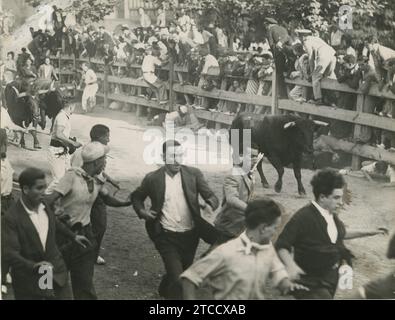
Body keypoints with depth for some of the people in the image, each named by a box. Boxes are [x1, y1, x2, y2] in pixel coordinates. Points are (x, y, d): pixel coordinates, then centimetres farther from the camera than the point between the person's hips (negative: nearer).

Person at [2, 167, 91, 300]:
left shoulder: (44, 205, 0)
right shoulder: (11, 218, -20)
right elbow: (10, 254, -25)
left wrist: (73, 236, 31)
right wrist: (33, 266, -39)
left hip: (56, 273, 5)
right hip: (29, 281, -5)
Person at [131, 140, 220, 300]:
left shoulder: (194, 174, -3)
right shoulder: (152, 178, -5)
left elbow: (211, 196, -3)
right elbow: (136, 196, 12)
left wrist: (210, 204, -26)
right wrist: (142, 211, -7)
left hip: (190, 236, 3)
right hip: (167, 237, -3)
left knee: (184, 274, 23)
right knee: (178, 281, -15)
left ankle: (165, 290, 53)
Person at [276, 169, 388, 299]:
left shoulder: (331, 214, -2)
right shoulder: (303, 217, -25)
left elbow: (341, 234, 18)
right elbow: (282, 245, -23)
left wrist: (367, 233, 14)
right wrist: (291, 265, -38)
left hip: (332, 277, 8)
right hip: (313, 282, -7)